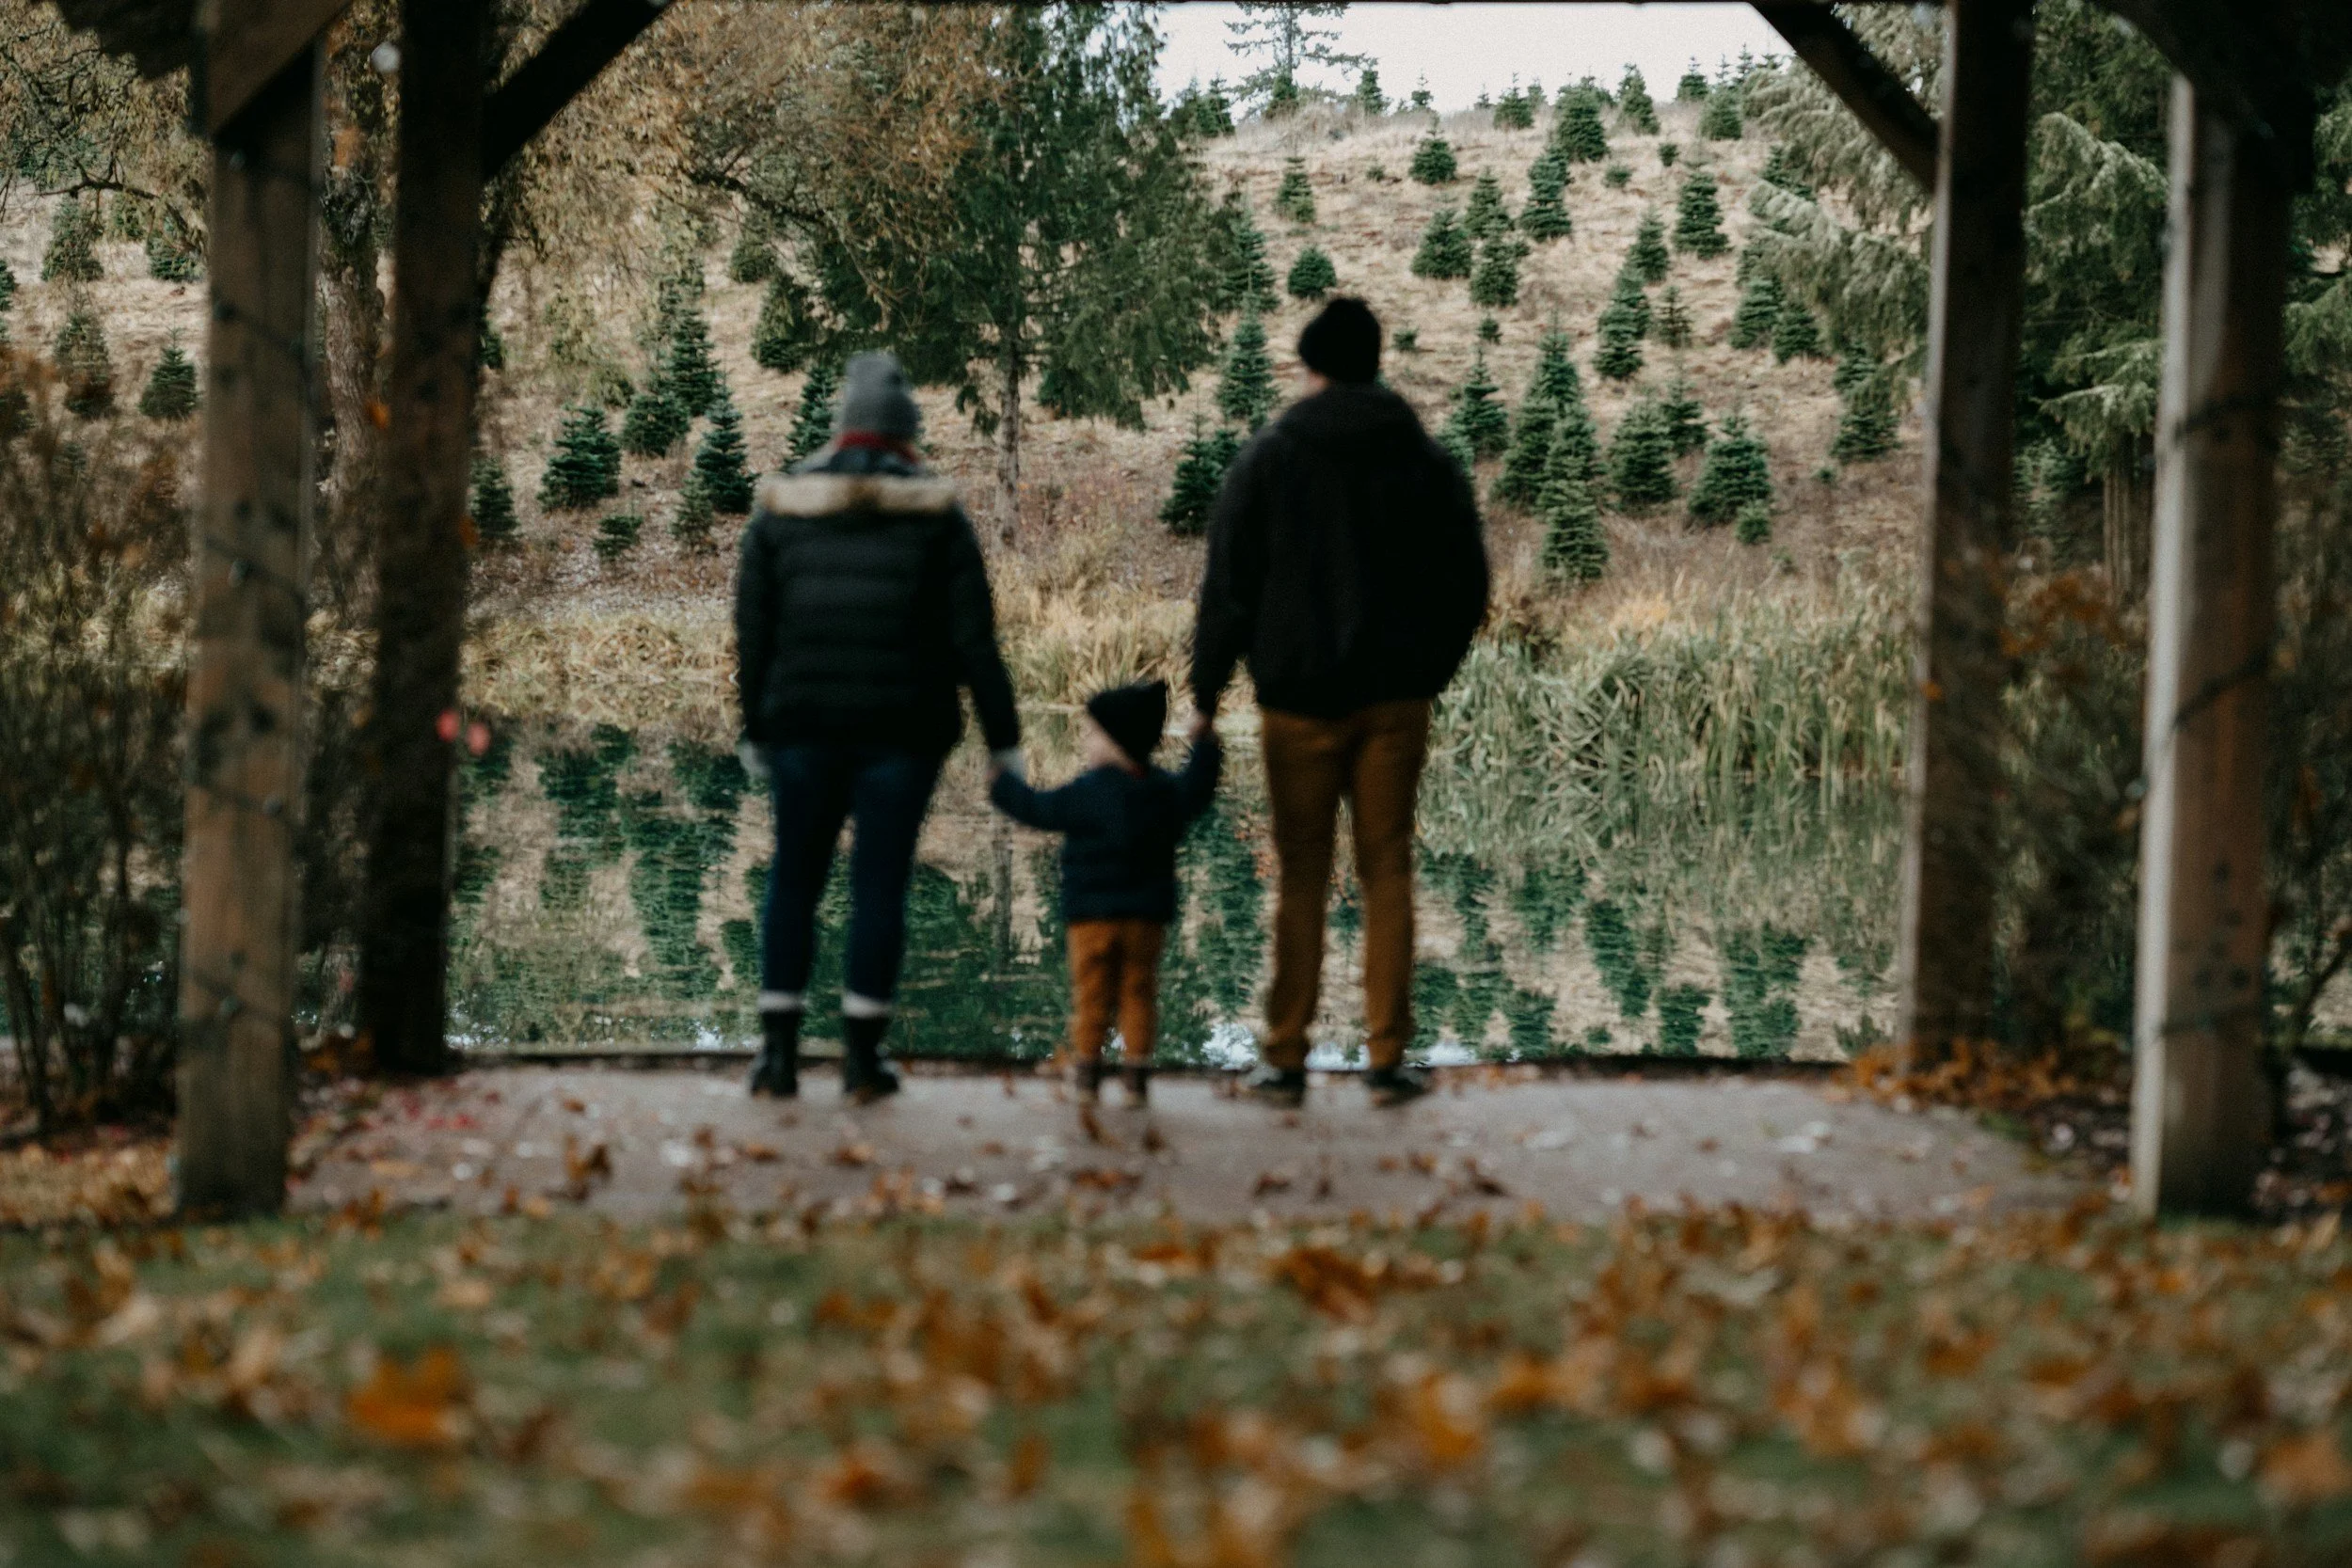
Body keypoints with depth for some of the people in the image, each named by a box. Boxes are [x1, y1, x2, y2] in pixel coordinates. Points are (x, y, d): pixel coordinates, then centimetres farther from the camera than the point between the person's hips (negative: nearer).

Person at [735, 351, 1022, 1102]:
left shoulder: (783, 508, 4)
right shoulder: (935, 515, -1)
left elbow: (753, 632, 5)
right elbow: (973, 638, -3)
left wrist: (755, 729, 14)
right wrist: (1002, 739, 2)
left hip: (803, 727, 1)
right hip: (902, 730, -1)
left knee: (794, 879, 10)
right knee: (880, 884, 3)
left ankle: (778, 1049, 7)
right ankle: (862, 1055, 3)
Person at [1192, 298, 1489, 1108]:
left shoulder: (1268, 458, -2)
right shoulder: (1427, 462, 6)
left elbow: (1229, 585, -4)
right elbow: (1467, 584, 9)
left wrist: (1207, 687, 4)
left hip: (1301, 699, -2)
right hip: (1397, 698, 2)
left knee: (1301, 879, 4)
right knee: (1387, 872, 6)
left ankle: (1285, 1060, 5)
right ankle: (1387, 1058, 4)